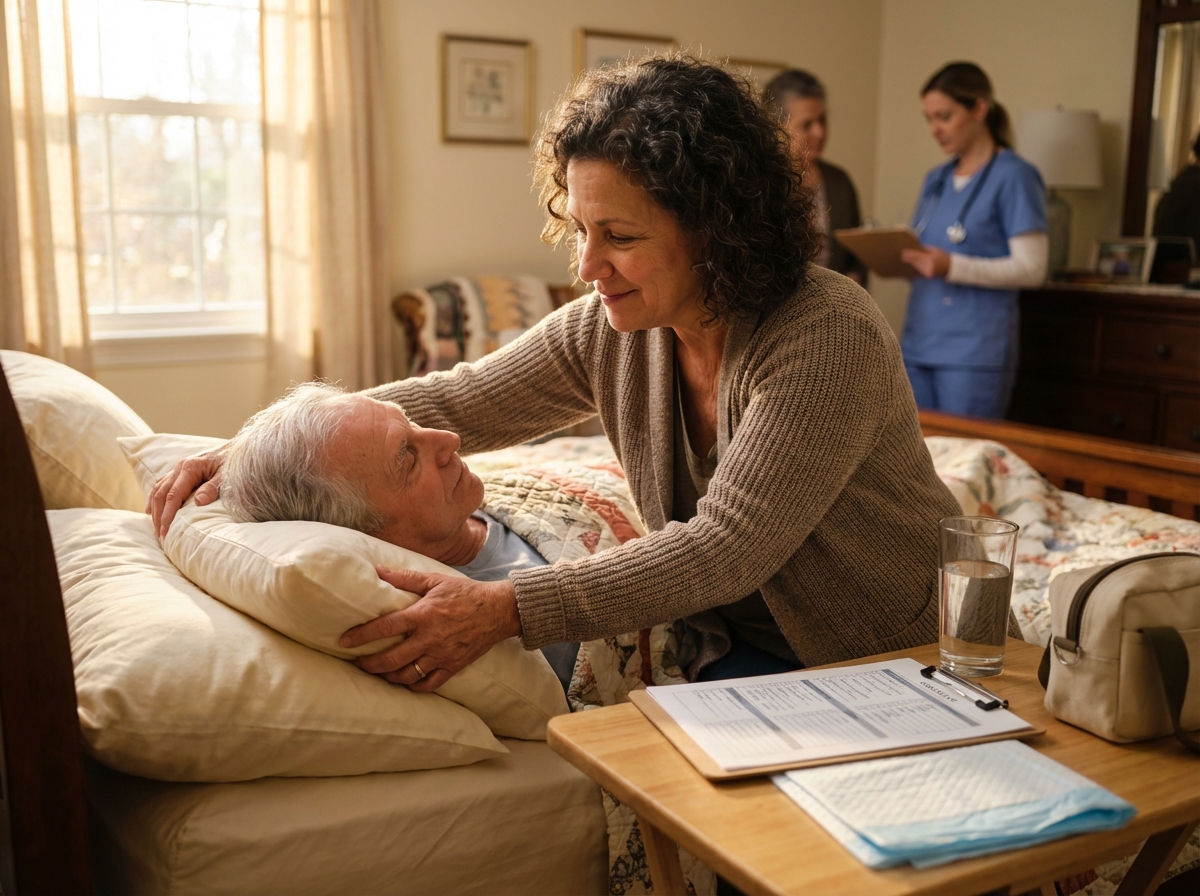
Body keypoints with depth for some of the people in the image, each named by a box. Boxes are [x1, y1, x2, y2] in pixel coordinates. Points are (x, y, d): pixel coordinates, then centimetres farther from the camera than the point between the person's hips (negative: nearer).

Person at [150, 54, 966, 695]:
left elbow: (727, 547, -32)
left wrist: (507, 609, -41)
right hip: (736, 639, 5)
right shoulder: (609, 330, -7)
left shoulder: (826, 338, -27)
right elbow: (454, 402, -1)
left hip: (885, 661, -5)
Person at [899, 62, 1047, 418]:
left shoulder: (1014, 176, -5)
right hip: (918, 345, 6)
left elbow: (1031, 269, -12)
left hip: (975, 352, -6)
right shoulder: (935, 179, 15)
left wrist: (953, 267, -22)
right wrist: (900, 258, -2)